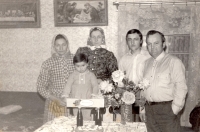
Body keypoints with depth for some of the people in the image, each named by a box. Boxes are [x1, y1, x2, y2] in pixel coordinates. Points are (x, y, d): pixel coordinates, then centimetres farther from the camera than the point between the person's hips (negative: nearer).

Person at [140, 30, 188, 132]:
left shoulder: (174, 61, -6)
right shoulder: (146, 63, 14)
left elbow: (181, 88, -11)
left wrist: (174, 110, -12)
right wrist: (142, 108, 11)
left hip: (167, 109, -5)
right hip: (149, 109, 5)